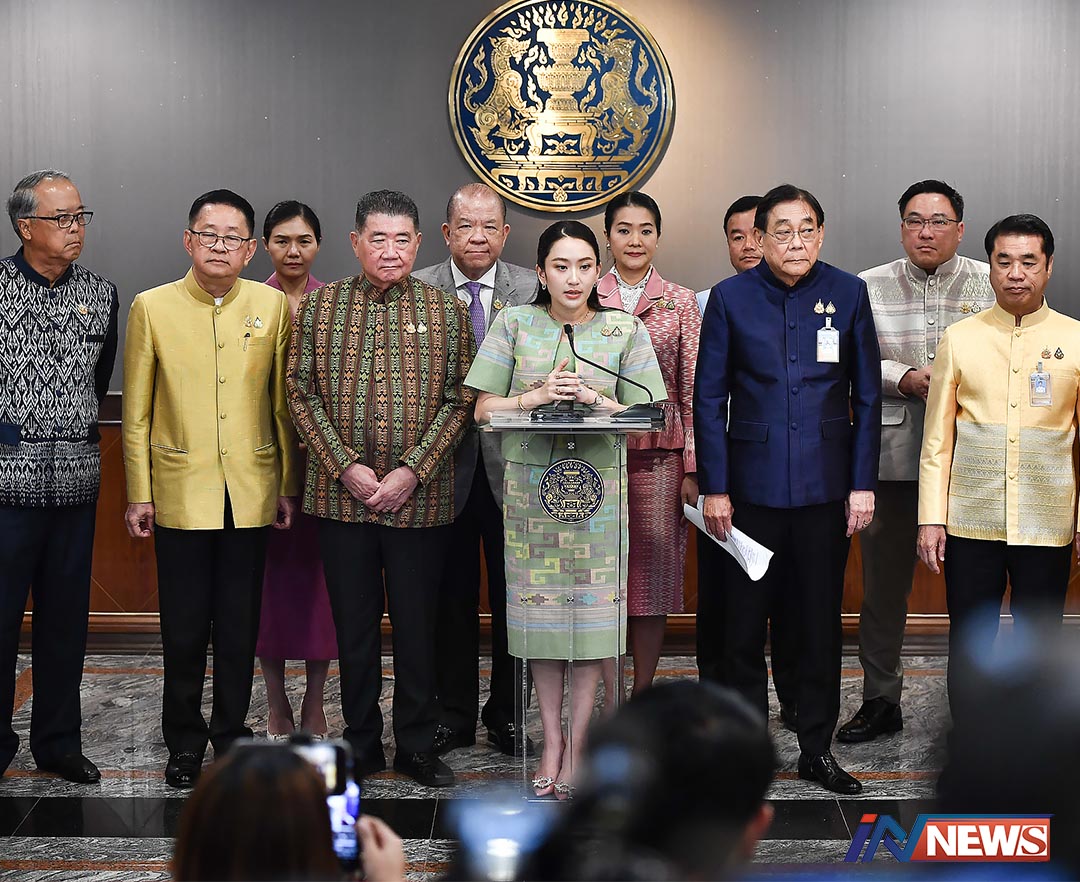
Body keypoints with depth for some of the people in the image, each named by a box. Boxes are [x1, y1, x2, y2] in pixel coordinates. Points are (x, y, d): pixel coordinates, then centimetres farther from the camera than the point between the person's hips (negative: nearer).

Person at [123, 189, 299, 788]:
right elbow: (136, 412, 3)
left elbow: (284, 403, 8)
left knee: (240, 626, 9)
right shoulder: (151, 307, 1)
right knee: (184, 627, 5)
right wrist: (139, 493, 0)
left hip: (251, 492, 1)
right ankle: (184, 739, 22)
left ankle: (231, 734, 25)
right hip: (179, 493, -1)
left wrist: (289, 485, 6)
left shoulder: (273, 306, 4)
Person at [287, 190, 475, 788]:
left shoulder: (448, 310, 3)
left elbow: (460, 401, -1)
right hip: (341, 493, 1)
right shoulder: (319, 305, 5)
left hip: (421, 499, -1)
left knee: (417, 626, 7)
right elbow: (300, 392, 2)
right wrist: (345, 466, -9)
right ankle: (361, 742, 23)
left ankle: (418, 745, 20)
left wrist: (411, 472, -11)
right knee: (353, 624, 9)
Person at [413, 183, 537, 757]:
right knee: (451, 597, 10)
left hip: (511, 466, 0)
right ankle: (454, 714, 23)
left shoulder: (532, 290, 1)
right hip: (445, 467, 0)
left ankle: (506, 713, 24)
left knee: (512, 596, 9)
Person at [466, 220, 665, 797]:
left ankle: (577, 743, 10)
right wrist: (539, 395, -12)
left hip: (597, 483, 0)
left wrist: (594, 398, -13)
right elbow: (484, 409, 3)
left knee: (592, 611, 0)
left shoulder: (625, 329, 5)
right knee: (540, 609, 3)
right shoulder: (514, 324, 5)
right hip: (529, 483, 0)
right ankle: (551, 740, 14)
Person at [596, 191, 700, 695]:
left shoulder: (681, 302, 5)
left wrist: (693, 467, -2)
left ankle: (643, 696, 15)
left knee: (654, 572, 3)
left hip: (660, 456, 0)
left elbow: (693, 390, 3)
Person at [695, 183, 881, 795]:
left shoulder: (848, 293, 1)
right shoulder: (731, 298, -2)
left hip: (826, 485, 1)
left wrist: (863, 484, 0)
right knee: (745, 622, 5)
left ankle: (818, 749, 22)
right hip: (753, 485, -1)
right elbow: (710, 398, 1)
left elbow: (867, 395, 4)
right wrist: (714, 488, -3)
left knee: (822, 622, 9)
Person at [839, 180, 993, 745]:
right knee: (883, 582, 7)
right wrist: (905, 379, -12)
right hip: (892, 455, 1)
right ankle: (880, 701, 21)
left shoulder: (991, 284, 6)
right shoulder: (868, 288, 8)